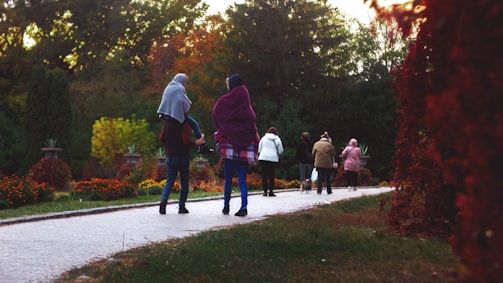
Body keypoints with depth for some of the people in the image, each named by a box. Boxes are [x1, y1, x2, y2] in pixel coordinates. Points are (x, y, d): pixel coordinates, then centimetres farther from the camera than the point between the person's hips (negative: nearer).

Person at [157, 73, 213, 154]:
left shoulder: (168, 87, 18)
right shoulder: (180, 88, -8)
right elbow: (182, 101, -17)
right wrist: (186, 110, 1)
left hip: (166, 112, 9)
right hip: (177, 113, -9)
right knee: (195, 124, -4)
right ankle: (202, 146, -10)